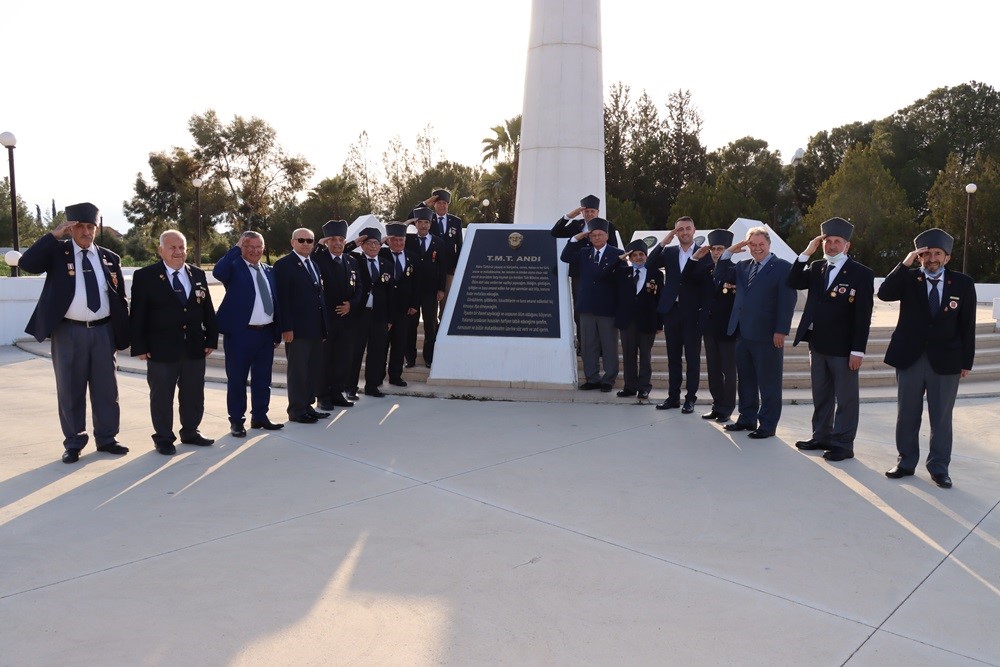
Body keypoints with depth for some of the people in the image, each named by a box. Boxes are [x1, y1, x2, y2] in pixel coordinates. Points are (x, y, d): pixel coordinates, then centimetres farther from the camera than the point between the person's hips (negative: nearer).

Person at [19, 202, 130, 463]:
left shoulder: (110, 258, 8)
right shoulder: (57, 252, 2)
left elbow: (120, 298, 10)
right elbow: (27, 263, -18)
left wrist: (122, 335, 6)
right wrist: (53, 235, -18)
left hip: (103, 331, 2)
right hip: (69, 332, -2)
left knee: (106, 388, 9)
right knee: (70, 390, 6)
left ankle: (107, 439, 22)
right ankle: (73, 443, 17)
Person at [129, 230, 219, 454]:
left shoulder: (198, 275, 8)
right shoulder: (144, 276, -4)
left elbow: (208, 311, 10)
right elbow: (138, 315, -6)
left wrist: (211, 340, 5)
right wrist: (140, 347, -10)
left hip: (195, 347, 4)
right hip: (161, 349, -4)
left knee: (194, 394, 13)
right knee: (162, 396, 5)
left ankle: (190, 432, 28)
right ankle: (163, 438, 17)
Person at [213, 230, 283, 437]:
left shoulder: (269, 271, 13)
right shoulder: (234, 267, -4)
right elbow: (218, 272, -29)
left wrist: (278, 332, 11)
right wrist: (236, 248, -21)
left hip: (266, 333, 6)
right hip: (240, 333, -6)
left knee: (263, 378, 14)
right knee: (237, 379, 3)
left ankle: (259, 417, 26)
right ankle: (236, 420, 14)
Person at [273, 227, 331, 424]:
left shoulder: (314, 263, 16)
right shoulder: (283, 265, -7)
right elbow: (282, 299, -13)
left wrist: (324, 324, 13)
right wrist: (286, 328, -18)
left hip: (316, 327, 8)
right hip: (297, 328, -7)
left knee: (314, 369, 12)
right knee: (298, 370, 0)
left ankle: (308, 406, 21)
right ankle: (296, 411, 9)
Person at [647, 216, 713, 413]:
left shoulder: (704, 253, -2)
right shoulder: (668, 252, 9)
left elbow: (708, 286, -5)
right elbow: (650, 265, -6)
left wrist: (704, 314, -11)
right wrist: (664, 241, -10)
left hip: (693, 313, -3)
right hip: (671, 310, 3)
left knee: (692, 357, 3)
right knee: (673, 357, 10)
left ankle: (690, 398, 12)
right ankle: (673, 396, 19)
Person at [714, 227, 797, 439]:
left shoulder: (783, 267, -5)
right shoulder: (743, 266, 15)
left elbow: (787, 301, -10)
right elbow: (721, 276, 15)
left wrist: (781, 331, -17)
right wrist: (729, 252, 3)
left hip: (767, 335, -6)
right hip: (743, 333, 7)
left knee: (768, 383, 3)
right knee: (745, 380, 14)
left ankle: (767, 425, 11)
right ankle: (747, 418, 26)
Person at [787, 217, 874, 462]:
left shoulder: (862, 274, -9)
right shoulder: (816, 268, 9)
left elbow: (863, 317, -11)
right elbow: (793, 283, -4)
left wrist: (858, 351, -15)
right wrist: (806, 253, -9)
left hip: (843, 349, -6)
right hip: (818, 345, 6)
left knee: (845, 399, 4)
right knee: (821, 396, 16)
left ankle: (843, 444, 12)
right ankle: (821, 436, 28)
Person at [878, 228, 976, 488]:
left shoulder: (963, 284, 0)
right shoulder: (909, 279, 0)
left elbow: (967, 326, 1)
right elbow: (884, 293, -19)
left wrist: (966, 362, -1)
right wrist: (905, 263, -22)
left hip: (945, 361, 0)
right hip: (909, 358, 1)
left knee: (941, 417, 6)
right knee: (907, 415, 10)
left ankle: (939, 467, 18)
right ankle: (906, 462, 23)